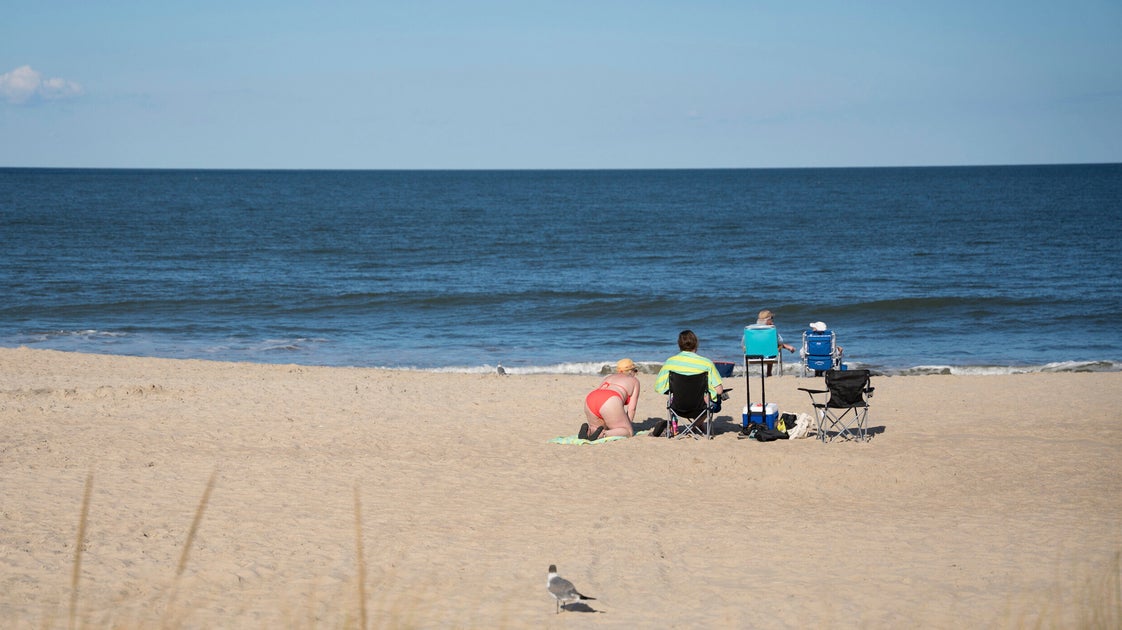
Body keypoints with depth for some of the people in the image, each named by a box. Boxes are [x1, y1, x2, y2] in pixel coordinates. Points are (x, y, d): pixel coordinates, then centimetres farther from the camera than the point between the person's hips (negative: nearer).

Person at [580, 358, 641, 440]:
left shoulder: (608, 377, 38)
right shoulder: (634, 381, 24)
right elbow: (632, 408, 16)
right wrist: (627, 425, 23)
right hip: (609, 404, -6)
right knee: (628, 432, 6)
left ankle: (588, 430, -8)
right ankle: (602, 434, -21)